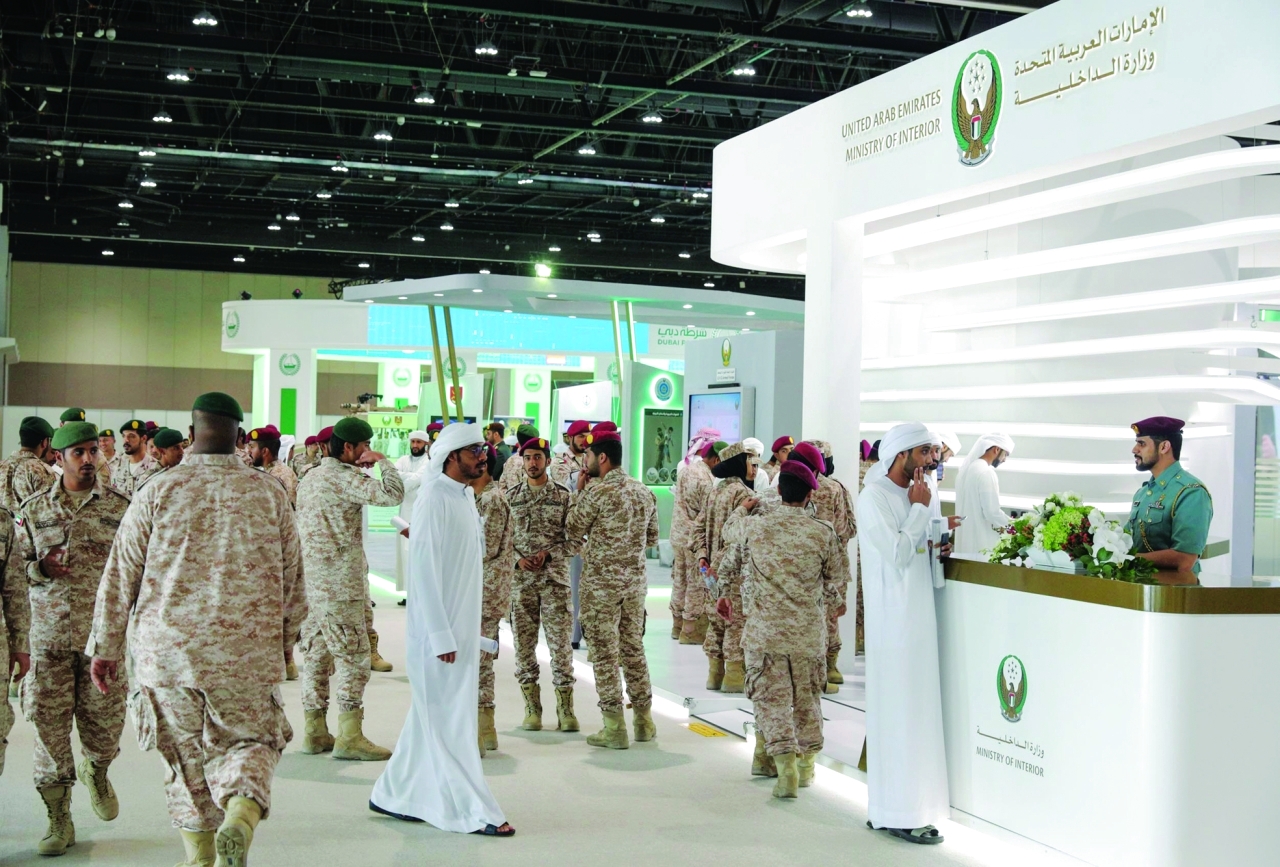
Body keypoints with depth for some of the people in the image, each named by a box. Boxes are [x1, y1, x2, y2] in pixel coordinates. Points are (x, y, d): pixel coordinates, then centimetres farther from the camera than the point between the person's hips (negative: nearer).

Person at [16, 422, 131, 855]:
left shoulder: (119, 507, 3)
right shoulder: (33, 508, 6)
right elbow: (14, 569, 9)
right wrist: (41, 567, -11)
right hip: (50, 636, 1)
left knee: (104, 719, 4)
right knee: (49, 723, 1)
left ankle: (95, 770, 39)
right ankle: (59, 819, 13)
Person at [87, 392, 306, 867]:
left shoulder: (159, 490, -2)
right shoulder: (269, 494, 3)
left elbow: (120, 574, 1)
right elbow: (293, 578, 9)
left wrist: (105, 646, 11)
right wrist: (284, 639, 24)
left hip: (168, 648, 0)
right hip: (248, 650, 0)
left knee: (185, 755, 14)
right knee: (249, 740, 11)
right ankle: (240, 814, -18)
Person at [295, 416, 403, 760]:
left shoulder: (309, 478, 16)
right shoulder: (345, 477, -12)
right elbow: (393, 493, -23)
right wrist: (383, 461, -8)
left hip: (309, 581, 9)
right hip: (339, 583, -9)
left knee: (315, 655, 11)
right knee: (354, 656, -5)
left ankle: (315, 732, 14)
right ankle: (349, 737, -7)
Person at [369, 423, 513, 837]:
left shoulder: (466, 495, 12)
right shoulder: (434, 499, -15)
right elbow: (423, 569, -18)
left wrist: (469, 631, 17)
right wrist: (441, 635, -19)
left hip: (462, 627, 9)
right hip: (439, 630, -9)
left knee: (430, 718, 15)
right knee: (448, 721, -1)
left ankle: (394, 795, 25)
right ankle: (474, 811, 3)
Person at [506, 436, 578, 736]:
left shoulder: (563, 495, 1)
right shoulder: (511, 497, 7)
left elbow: (575, 540, 0)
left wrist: (548, 554, -13)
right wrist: (518, 559, -10)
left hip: (555, 579, -2)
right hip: (520, 580, 2)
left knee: (561, 643, -3)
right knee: (524, 644, 5)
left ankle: (565, 709, 4)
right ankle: (532, 709, 14)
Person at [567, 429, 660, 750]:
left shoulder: (596, 493, -14)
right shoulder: (645, 493, 6)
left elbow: (572, 531, -3)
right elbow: (652, 538, 14)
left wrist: (579, 492, 4)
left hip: (601, 582, -6)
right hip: (635, 581, 6)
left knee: (604, 652, 0)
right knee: (633, 648, 16)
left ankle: (614, 728, 1)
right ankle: (644, 720, 20)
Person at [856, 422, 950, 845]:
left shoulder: (909, 494, 14)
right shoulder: (874, 497, -13)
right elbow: (897, 554, -20)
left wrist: (935, 546, 6)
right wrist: (920, 509, -12)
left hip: (918, 616, 9)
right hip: (894, 619, -9)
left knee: (916, 710, 11)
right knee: (898, 712, -5)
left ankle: (911, 803, 18)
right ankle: (899, 814, 2)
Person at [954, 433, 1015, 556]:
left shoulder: (966, 468, 11)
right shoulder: (986, 472, -17)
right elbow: (992, 512, -20)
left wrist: (1002, 525, 17)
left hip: (965, 541, 9)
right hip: (981, 544, -9)